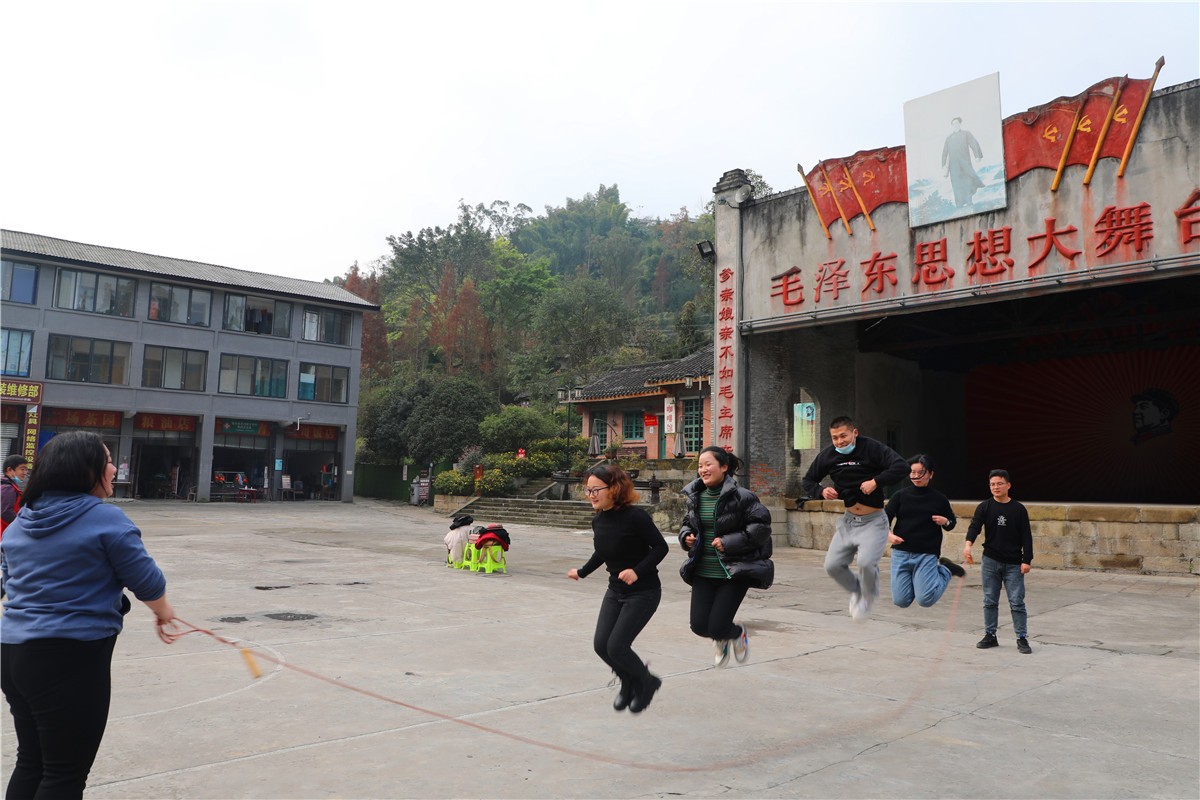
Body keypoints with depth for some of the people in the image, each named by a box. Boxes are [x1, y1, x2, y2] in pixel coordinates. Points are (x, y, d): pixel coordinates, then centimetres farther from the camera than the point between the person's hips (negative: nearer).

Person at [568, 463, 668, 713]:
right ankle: (629, 682, 30)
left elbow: (660, 547, -18)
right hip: (615, 590, 7)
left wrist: (637, 571, -28)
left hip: (643, 592, -7)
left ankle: (646, 682, 20)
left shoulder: (634, 516, -23)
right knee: (600, 644, 2)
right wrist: (582, 572, 25)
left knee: (617, 646, -10)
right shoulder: (598, 521, -1)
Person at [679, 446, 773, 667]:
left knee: (717, 627, -7)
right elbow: (687, 523, 20)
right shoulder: (694, 496, 5)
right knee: (699, 626, 0)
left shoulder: (740, 497, -14)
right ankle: (721, 638, 38)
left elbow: (761, 527, -14)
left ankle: (739, 633, 31)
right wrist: (686, 537, -3)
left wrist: (729, 543, -19)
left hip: (734, 573, -5)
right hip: (703, 573, 5)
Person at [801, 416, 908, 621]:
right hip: (848, 520, 5)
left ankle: (869, 596, 10)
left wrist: (876, 481, -30)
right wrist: (821, 492, -9)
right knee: (832, 565, 0)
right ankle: (856, 591, 30)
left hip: (873, 521, -5)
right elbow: (807, 481, 10)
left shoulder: (872, 448, -14)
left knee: (866, 562, -23)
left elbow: (902, 466, -24)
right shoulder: (827, 456, -1)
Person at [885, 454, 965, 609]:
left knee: (925, 600, -10)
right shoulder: (900, 496, 0)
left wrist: (945, 522, -10)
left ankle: (944, 570, 16)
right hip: (901, 553, 2)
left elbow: (952, 523, 13)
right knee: (901, 601, 0)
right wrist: (888, 535, -22)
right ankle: (915, 580, 31)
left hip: (927, 555, -1)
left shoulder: (939, 499, 0)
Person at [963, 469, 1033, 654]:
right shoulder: (984, 507, 1)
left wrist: (1027, 560, -7)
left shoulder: (1019, 509, 0)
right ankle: (990, 635, 17)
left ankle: (1022, 638, 9)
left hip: (1013, 564, -1)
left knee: (1017, 602, 0)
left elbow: (1026, 536, 0)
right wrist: (968, 544, -33)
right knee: (990, 601, 7)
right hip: (990, 562, 1)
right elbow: (975, 526, -14)